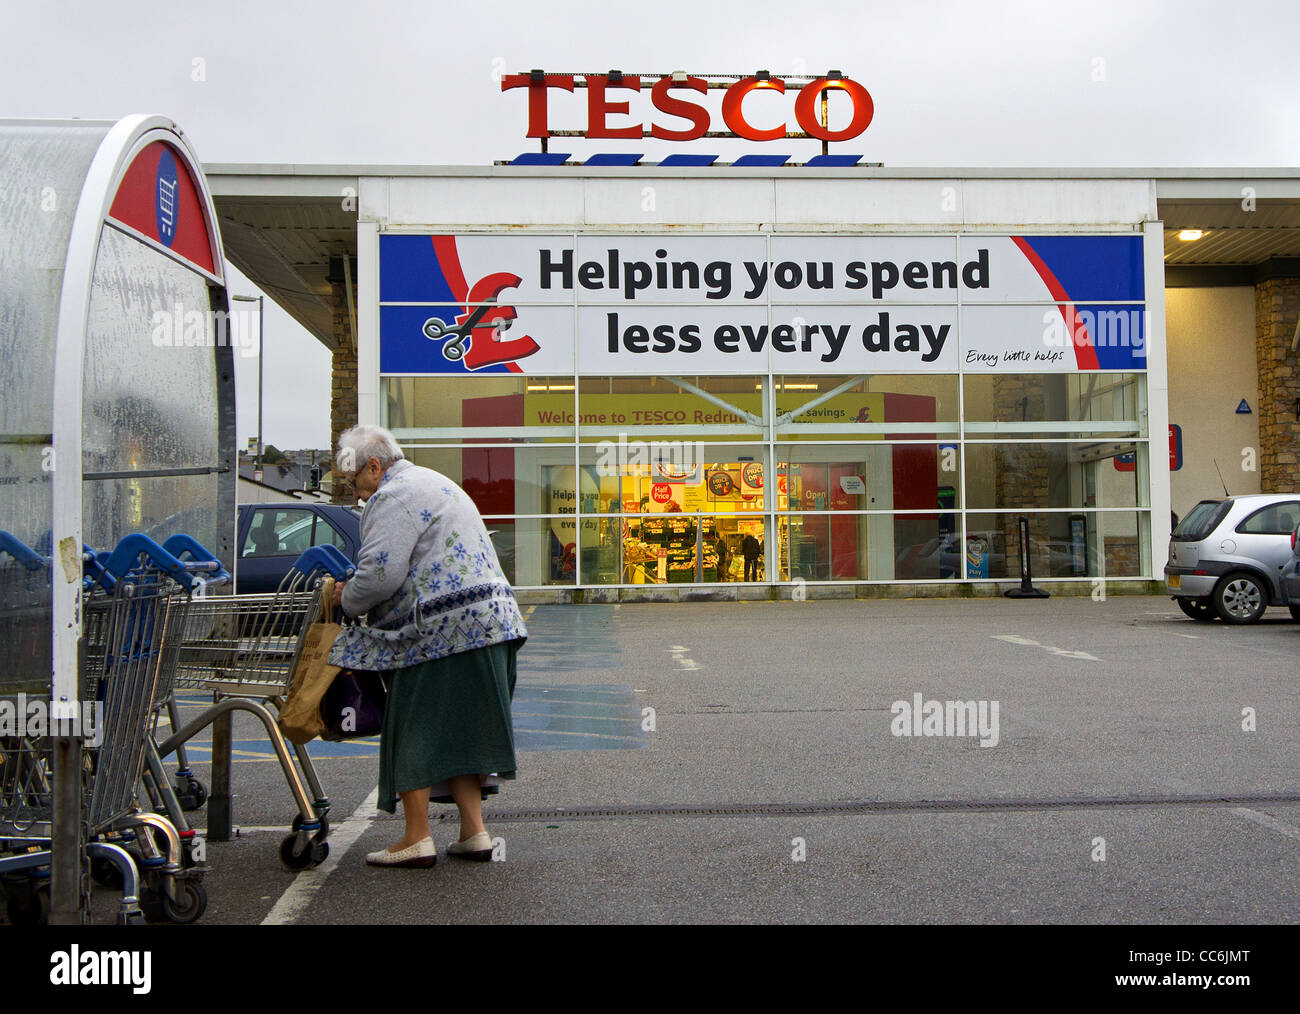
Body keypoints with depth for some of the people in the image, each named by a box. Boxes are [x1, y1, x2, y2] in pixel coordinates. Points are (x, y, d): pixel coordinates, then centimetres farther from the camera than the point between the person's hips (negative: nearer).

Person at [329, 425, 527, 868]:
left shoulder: (393, 497, -8)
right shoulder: (435, 483, 25)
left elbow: (380, 574, -18)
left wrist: (347, 600, 2)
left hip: (440, 632, -10)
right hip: (488, 621, 10)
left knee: (414, 730, -1)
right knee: (457, 730, 12)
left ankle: (417, 839, 1)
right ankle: (474, 832, 12)